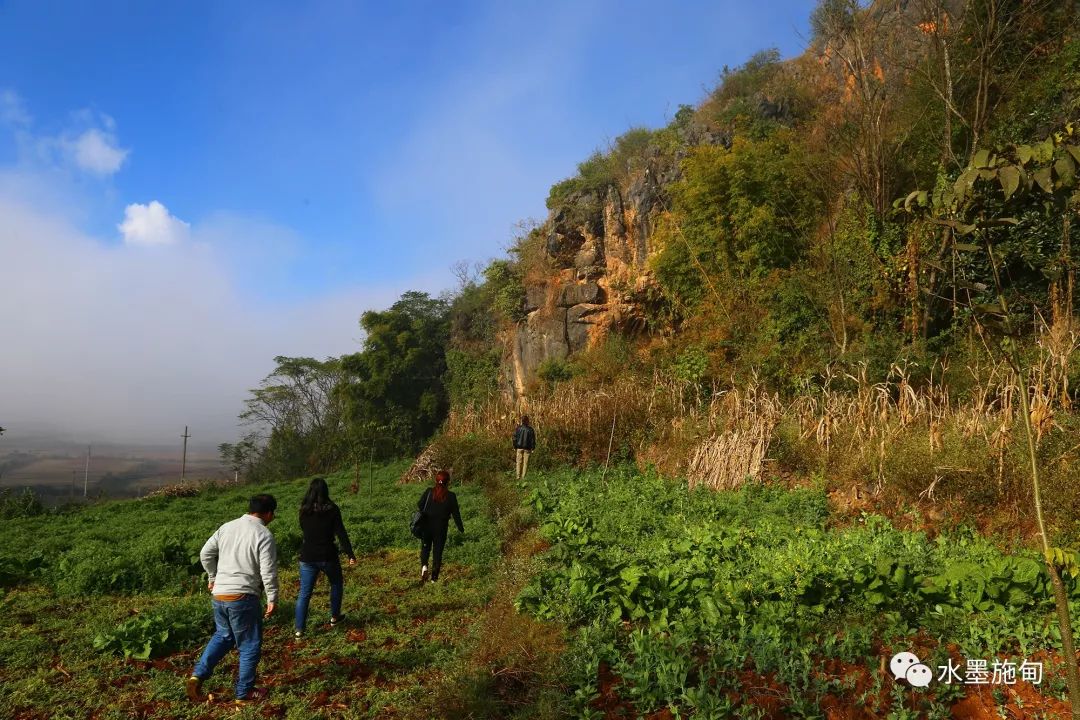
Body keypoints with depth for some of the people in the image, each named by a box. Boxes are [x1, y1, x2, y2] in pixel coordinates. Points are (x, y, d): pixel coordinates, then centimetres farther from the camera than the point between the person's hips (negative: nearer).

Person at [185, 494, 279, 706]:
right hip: (242, 597, -6)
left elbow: (206, 554, 13)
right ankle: (244, 693, 18)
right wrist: (272, 598, -4)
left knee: (223, 635, 28)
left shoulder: (227, 527, 6)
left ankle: (198, 676, 17)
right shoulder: (263, 535, -12)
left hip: (219, 595, 7)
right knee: (250, 645, 9)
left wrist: (213, 577, 27)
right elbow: (268, 572, -15)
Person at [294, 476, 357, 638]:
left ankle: (299, 629, 4)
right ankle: (334, 617, 30)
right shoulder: (332, 509, -11)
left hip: (307, 557, 2)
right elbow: (341, 533, -13)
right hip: (327, 556, -2)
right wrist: (350, 554, -11)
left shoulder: (304, 510, 0)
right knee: (336, 584, 22)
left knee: (304, 593, 7)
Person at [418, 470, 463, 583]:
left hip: (427, 525, 1)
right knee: (438, 551, 10)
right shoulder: (451, 496, -9)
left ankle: (424, 565, -8)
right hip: (441, 528, -1)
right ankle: (434, 577, 12)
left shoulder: (428, 492, -8)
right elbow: (456, 513, -4)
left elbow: (419, 506, -5)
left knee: (425, 547, 18)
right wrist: (460, 528, 10)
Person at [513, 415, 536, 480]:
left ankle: (518, 476, 7)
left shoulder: (518, 428, -3)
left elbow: (515, 438, 0)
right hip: (527, 448, -1)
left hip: (519, 448, 1)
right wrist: (532, 448, 4)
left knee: (519, 462, 9)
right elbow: (533, 439, -3)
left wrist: (515, 447, 9)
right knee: (525, 463, 3)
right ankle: (523, 477, 1)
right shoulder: (530, 429, -5)